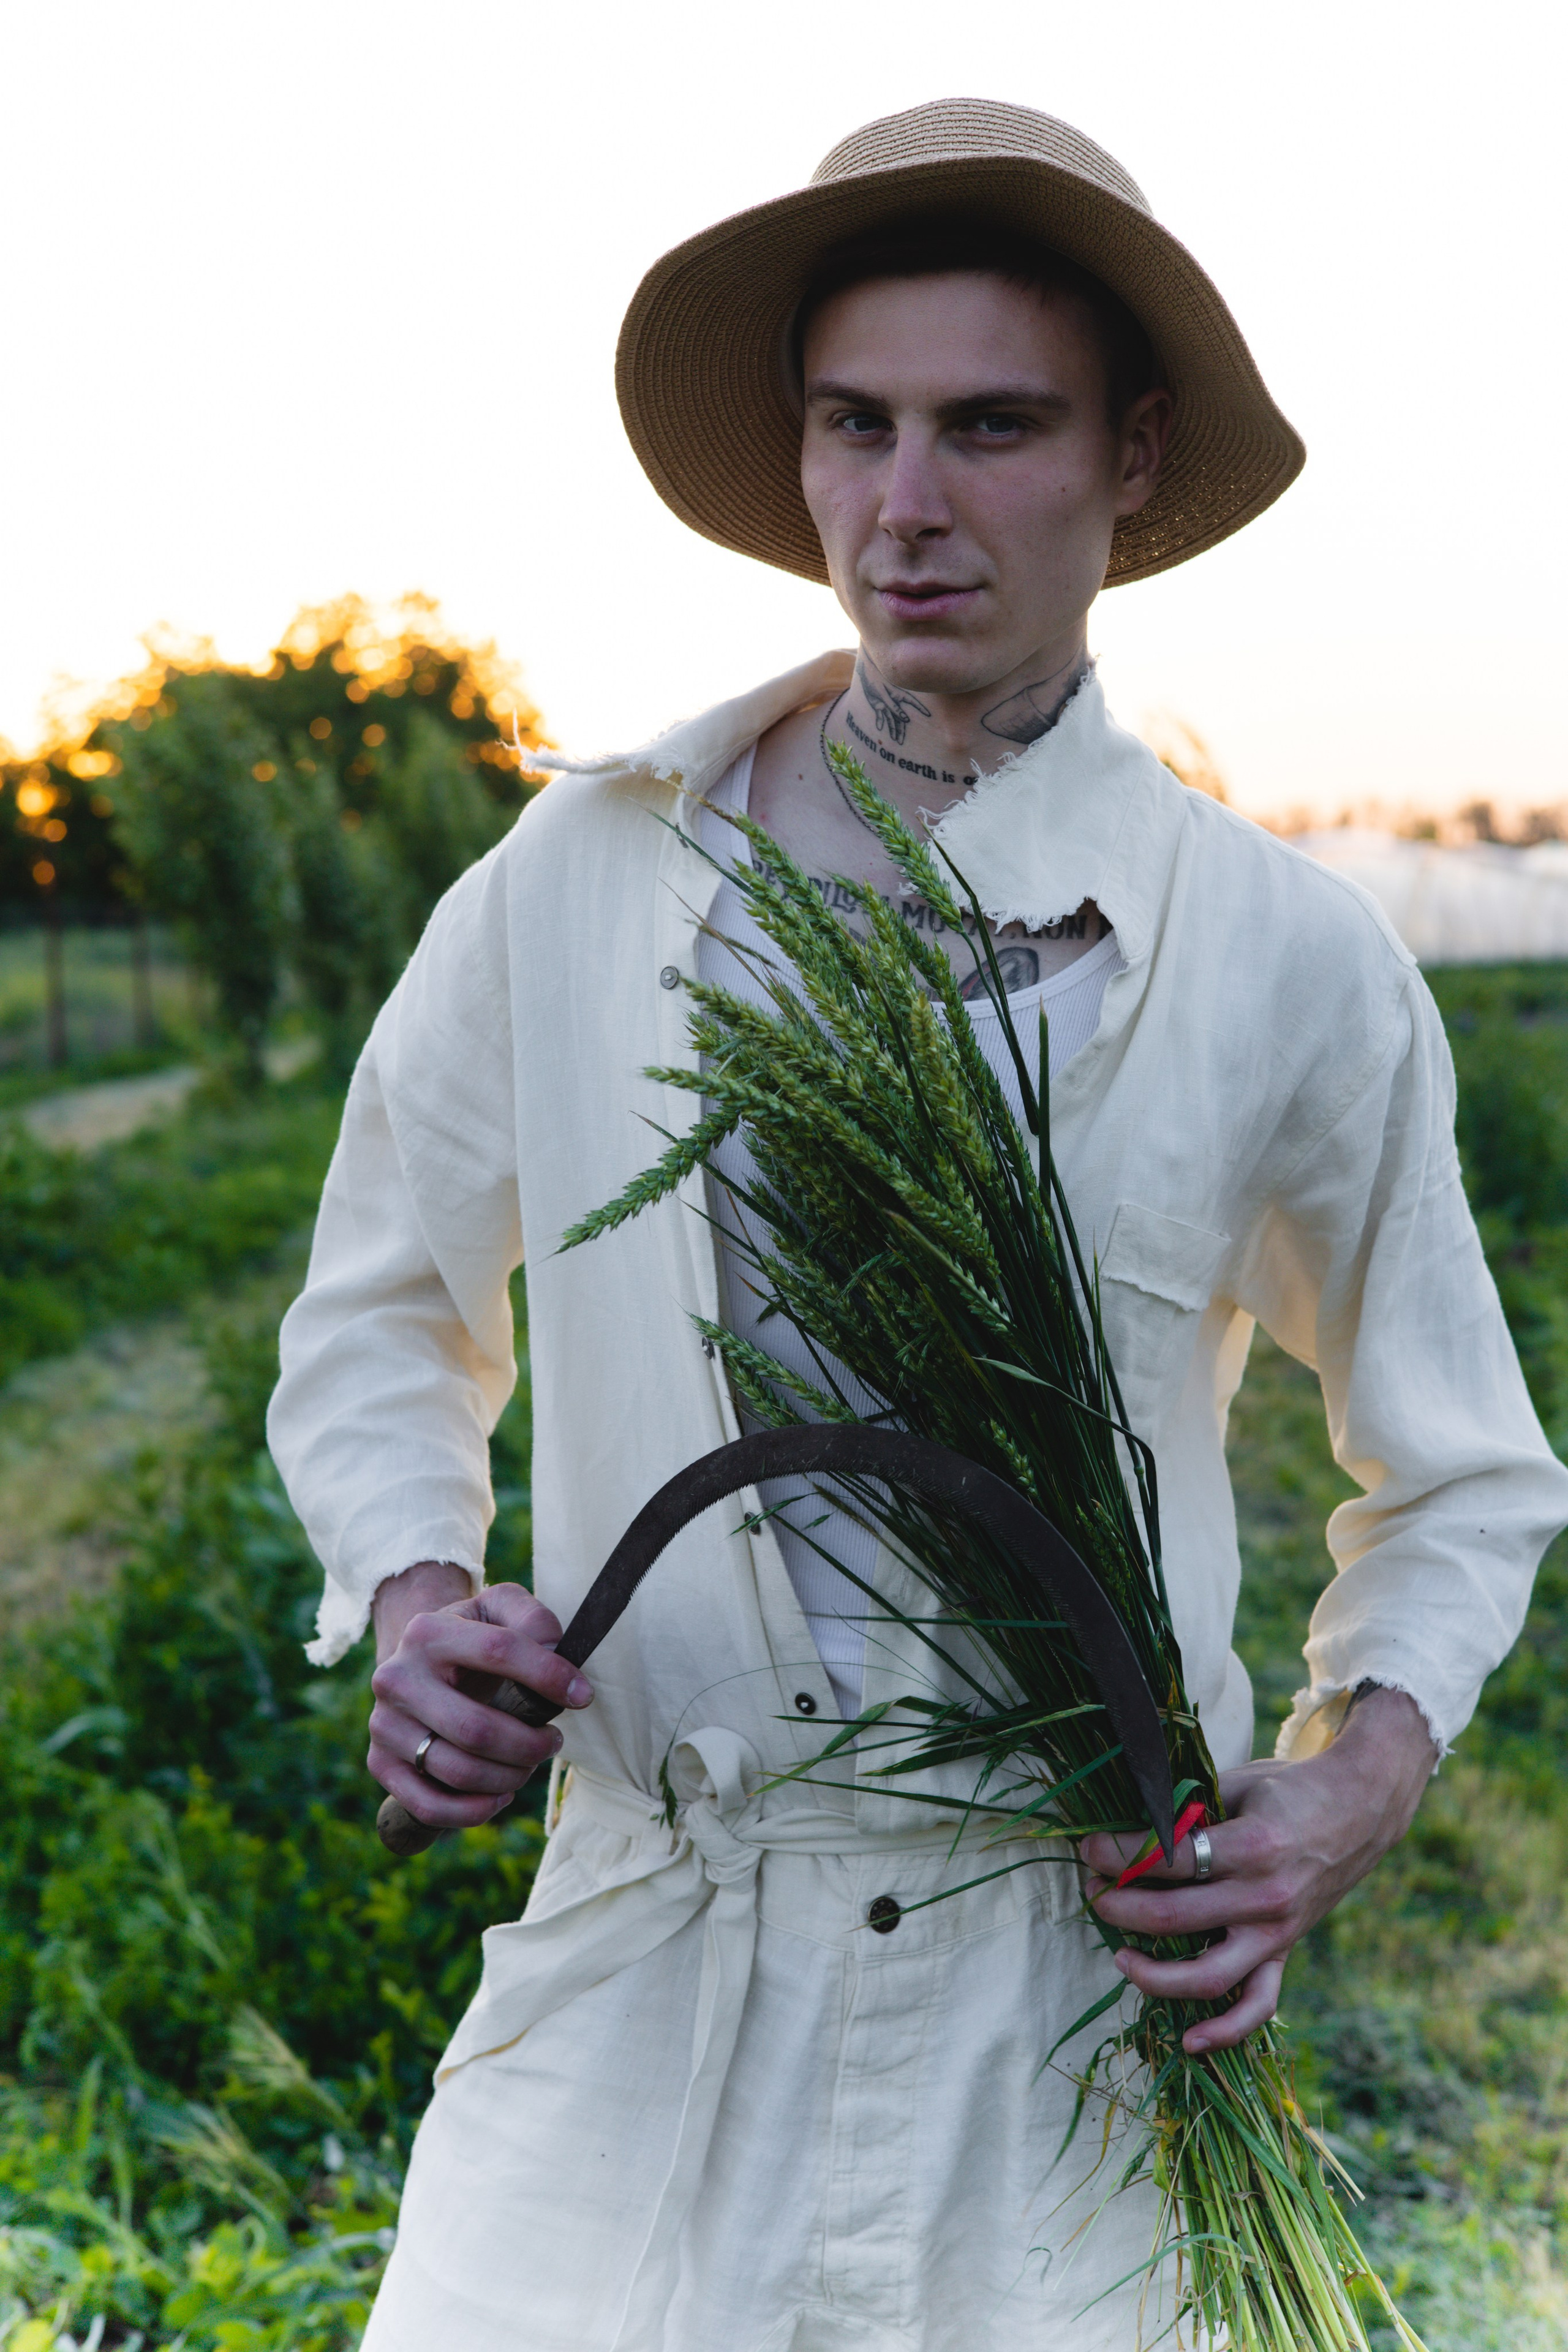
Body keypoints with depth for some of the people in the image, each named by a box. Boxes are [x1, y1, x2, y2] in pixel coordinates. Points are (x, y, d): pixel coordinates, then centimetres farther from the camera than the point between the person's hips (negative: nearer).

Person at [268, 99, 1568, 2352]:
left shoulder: (1291, 962, -2)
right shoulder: (575, 887, 0)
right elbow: (382, 1324, 15)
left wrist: (1356, 1781, -6)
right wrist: (418, 1599, -4)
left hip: (1082, 1994, 0)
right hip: (649, 1980, 1)